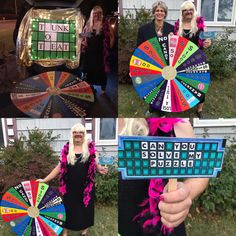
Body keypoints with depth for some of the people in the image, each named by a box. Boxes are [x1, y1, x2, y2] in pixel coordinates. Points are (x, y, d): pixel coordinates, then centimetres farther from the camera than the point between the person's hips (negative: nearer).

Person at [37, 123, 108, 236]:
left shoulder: (90, 147, -2)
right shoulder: (66, 148, -1)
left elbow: (95, 163, 5)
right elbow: (59, 167, 2)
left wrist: (100, 168, -18)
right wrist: (45, 180, -3)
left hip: (85, 186, 0)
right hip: (70, 186, 0)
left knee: (85, 208, 12)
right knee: (69, 208, 11)